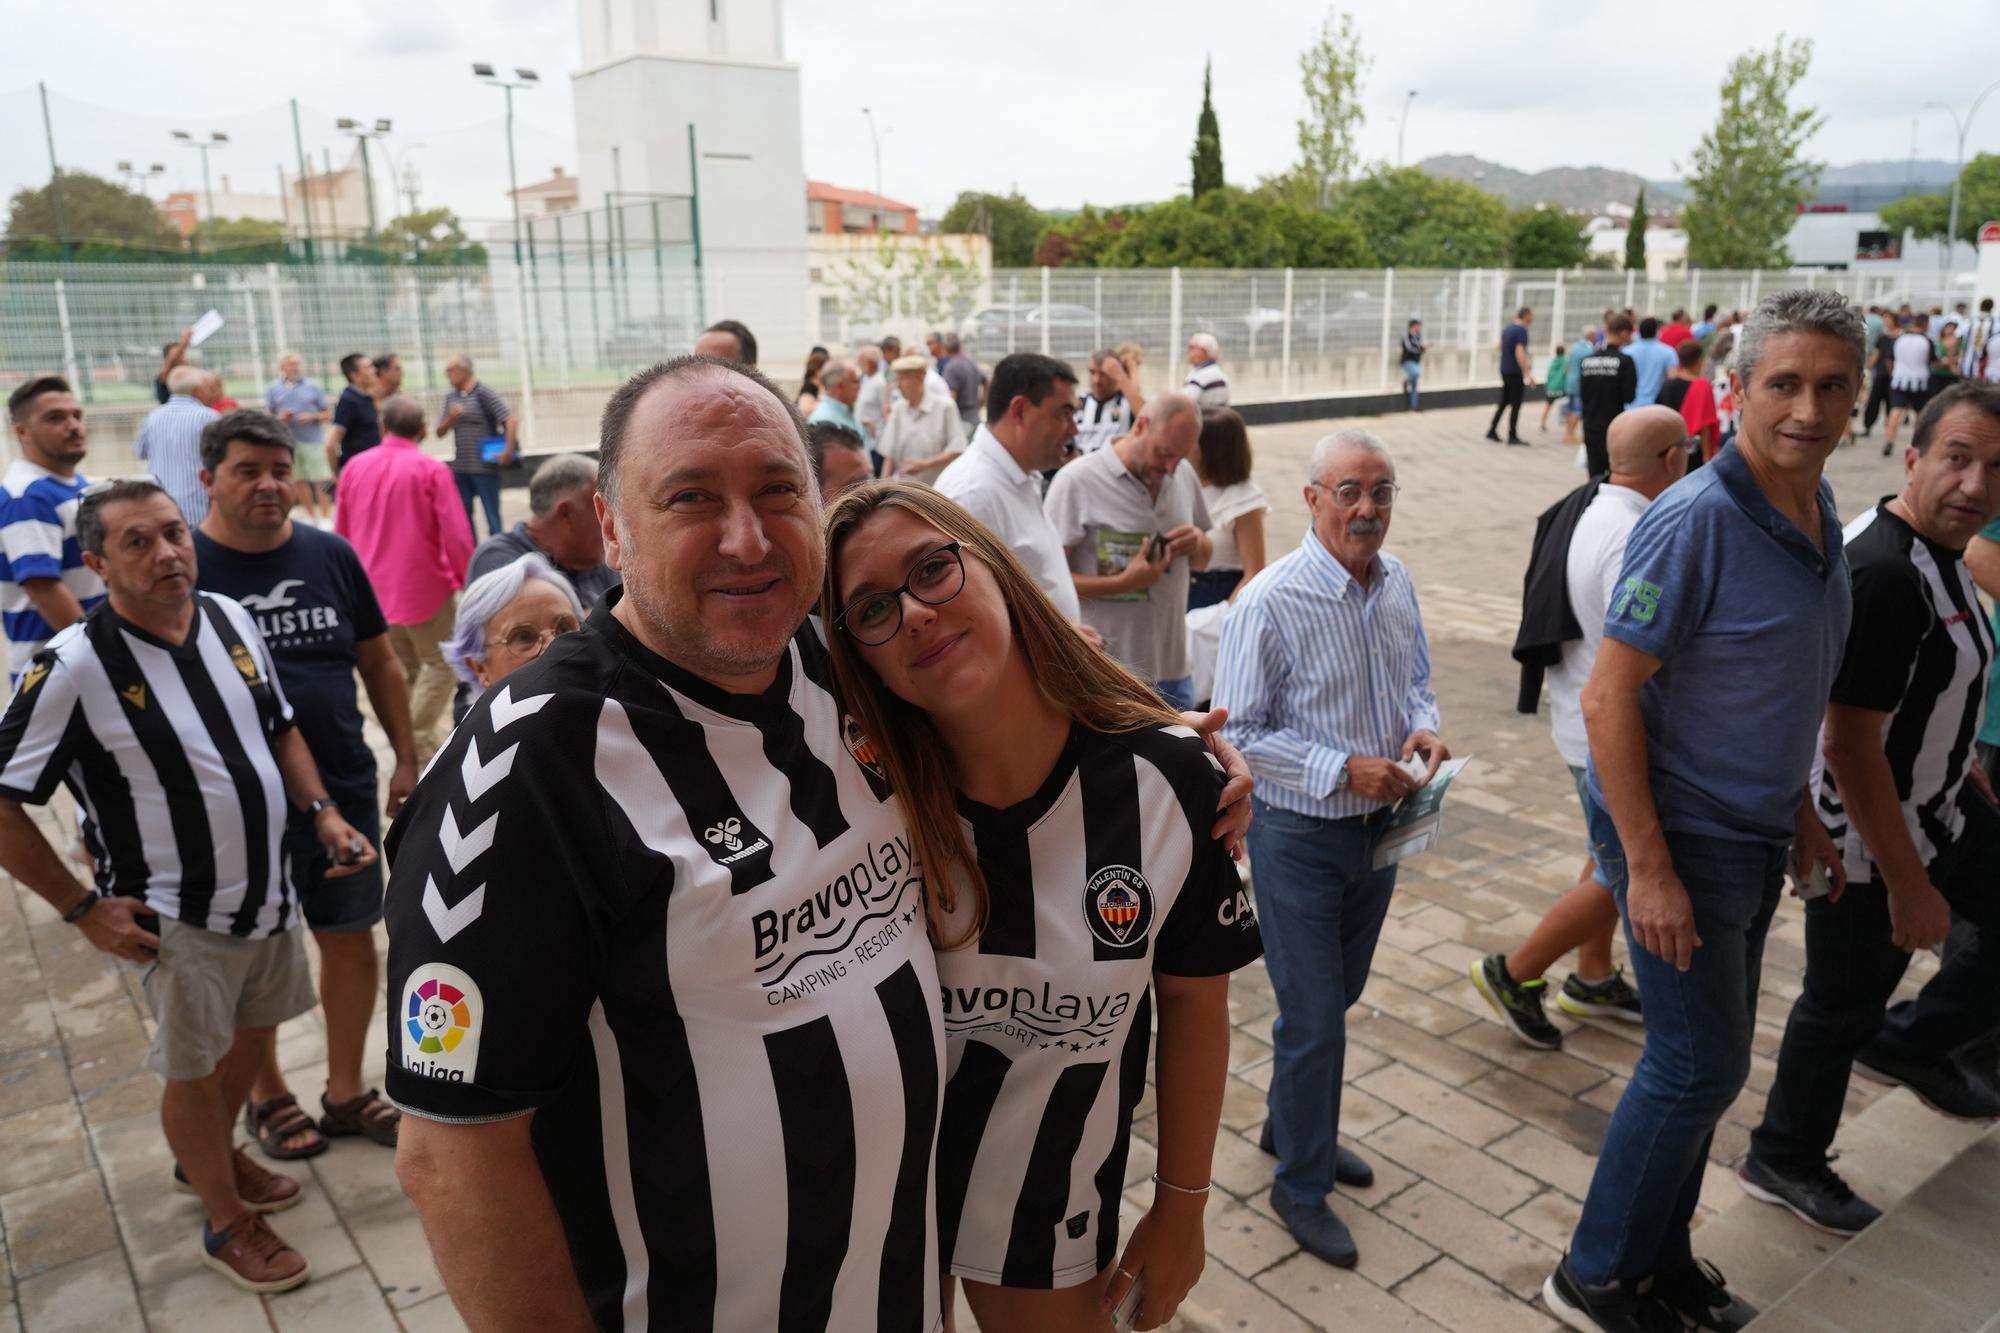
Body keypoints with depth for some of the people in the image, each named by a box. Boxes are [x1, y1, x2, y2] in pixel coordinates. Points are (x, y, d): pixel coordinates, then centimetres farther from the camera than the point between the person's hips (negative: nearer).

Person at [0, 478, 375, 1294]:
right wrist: (83, 909, -13)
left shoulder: (230, 619, -3)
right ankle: (227, 1225, 32)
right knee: (194, 1069, 10)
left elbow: (279, 729, 11)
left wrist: (323, 813, -1)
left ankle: (211, 1157, 50)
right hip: (178, 917, -6)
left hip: (268, 891, 6)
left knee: (252, 1035, 23)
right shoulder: (74, 668, -20)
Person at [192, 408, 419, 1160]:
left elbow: (379, 662, 9)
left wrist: (407, 758, 5)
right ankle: (266, 1096, 33)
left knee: (351, 939, 11)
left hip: (343, 787, 3)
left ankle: (345, 1091, 29)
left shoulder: (331, 556, 1)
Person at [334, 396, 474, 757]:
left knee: (400, 667, 19)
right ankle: (419, 740, -1)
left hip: (373, 588, 5)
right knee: (440, 663, 8)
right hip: (423, 587, -5)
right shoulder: (432, 470, -13)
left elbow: (341, 533, 11)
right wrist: (467, 581, -3)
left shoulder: (354, 467, 3)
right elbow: (456, 535, -16)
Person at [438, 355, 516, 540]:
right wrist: (451, 419, -8)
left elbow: (510, 420, -17)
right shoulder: (450, 396, 10)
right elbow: (440, 433, 12)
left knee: (492, 515, -1)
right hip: (460, 468, 7)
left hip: (485, 467, -7)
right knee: (463, 515, 11)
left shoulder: (483, 393, -9)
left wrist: (508, 451, -24)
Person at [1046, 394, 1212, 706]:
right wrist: (1123, 583, -23)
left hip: (1172, 669, 6)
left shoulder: (1185, 475, 7)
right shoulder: (1077, 481, -13)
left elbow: (1203, 561, 18)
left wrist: (1198, 544, -5)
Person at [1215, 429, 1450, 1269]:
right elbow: (1236, 734, -19)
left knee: (1336, 997, 22)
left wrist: (1423, 727, -6)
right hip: (1300, 834, -7)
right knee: (1312, 1018, 3)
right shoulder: (1269, 603, -21)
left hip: (1381, 824, 7)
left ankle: (1291, 1127, 45)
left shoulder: (1396, 582, 0)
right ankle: (1301, 1187, 24)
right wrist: (1344, 769, -24)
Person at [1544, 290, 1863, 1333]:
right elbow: (1608, 698, -23)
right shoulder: (1696, 522, -22)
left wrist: (1800, 809, 16)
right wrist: (1649, 867, -23)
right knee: (1700, 1063, 0)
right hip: (1679, 837, -8)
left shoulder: (1819, 510, 5)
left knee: (1705, 1058, 18)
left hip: (1753, 835, 8)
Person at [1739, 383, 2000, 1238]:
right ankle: (1783, 1162, 28)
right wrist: (1907, 886, -24)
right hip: (1872, 837, -9)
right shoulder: (1885, 574, -29)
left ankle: (1916, 1048, 37)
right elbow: (1850, 746, -29)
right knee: (1845, 1005, 7)